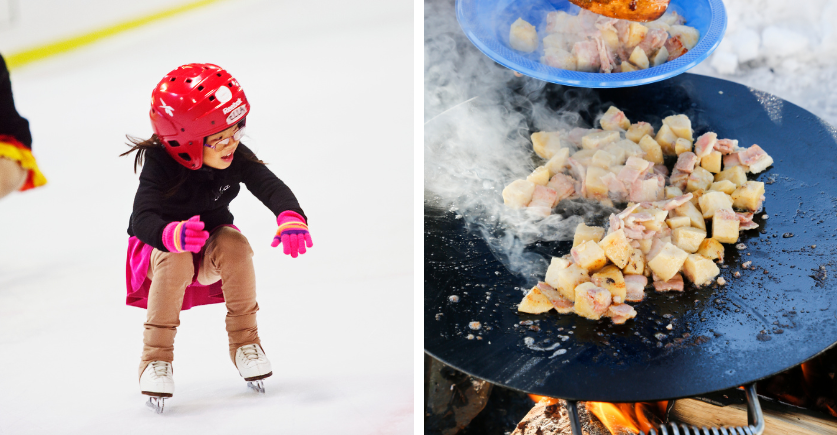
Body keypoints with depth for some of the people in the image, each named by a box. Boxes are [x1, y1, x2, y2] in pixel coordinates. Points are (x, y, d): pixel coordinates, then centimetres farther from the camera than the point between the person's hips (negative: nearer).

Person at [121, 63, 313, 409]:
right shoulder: (160, 165, -29)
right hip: (162, 249, -3)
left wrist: (290, 216, -52)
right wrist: (172, 235, -62)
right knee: (176, 260, -37)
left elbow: (270, 186, -29)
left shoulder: (236, 157, -19)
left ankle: (244, 340, -11)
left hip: (212, 242, 3)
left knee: (235, 245, -30)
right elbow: (141, 219, -38)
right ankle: (156, 355, -20)